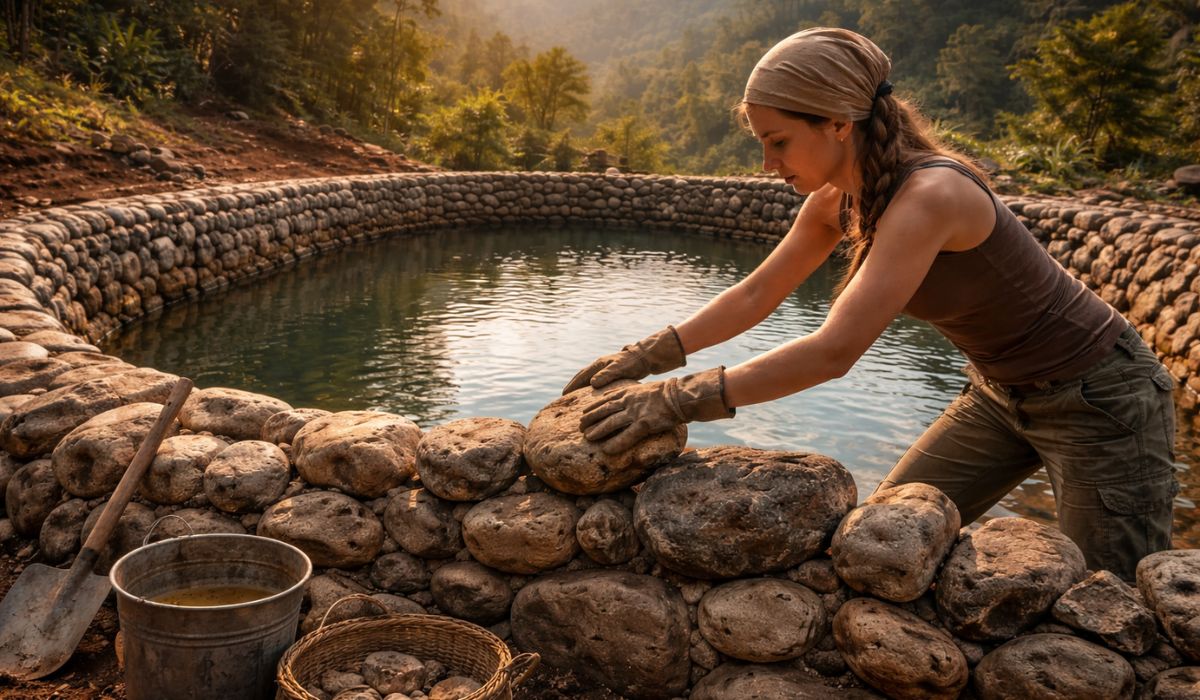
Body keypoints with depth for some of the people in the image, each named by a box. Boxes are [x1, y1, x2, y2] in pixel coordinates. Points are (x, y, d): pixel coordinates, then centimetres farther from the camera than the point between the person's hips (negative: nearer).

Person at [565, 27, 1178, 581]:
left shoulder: (927, 194, -33)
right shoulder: (838, 199, -7)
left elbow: (834, 351, -40)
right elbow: (755, 295, 0)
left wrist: (681, 399, -41)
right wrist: (645, 357, -9)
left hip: (1098, 398, -8)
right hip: (1001, 393, 8)